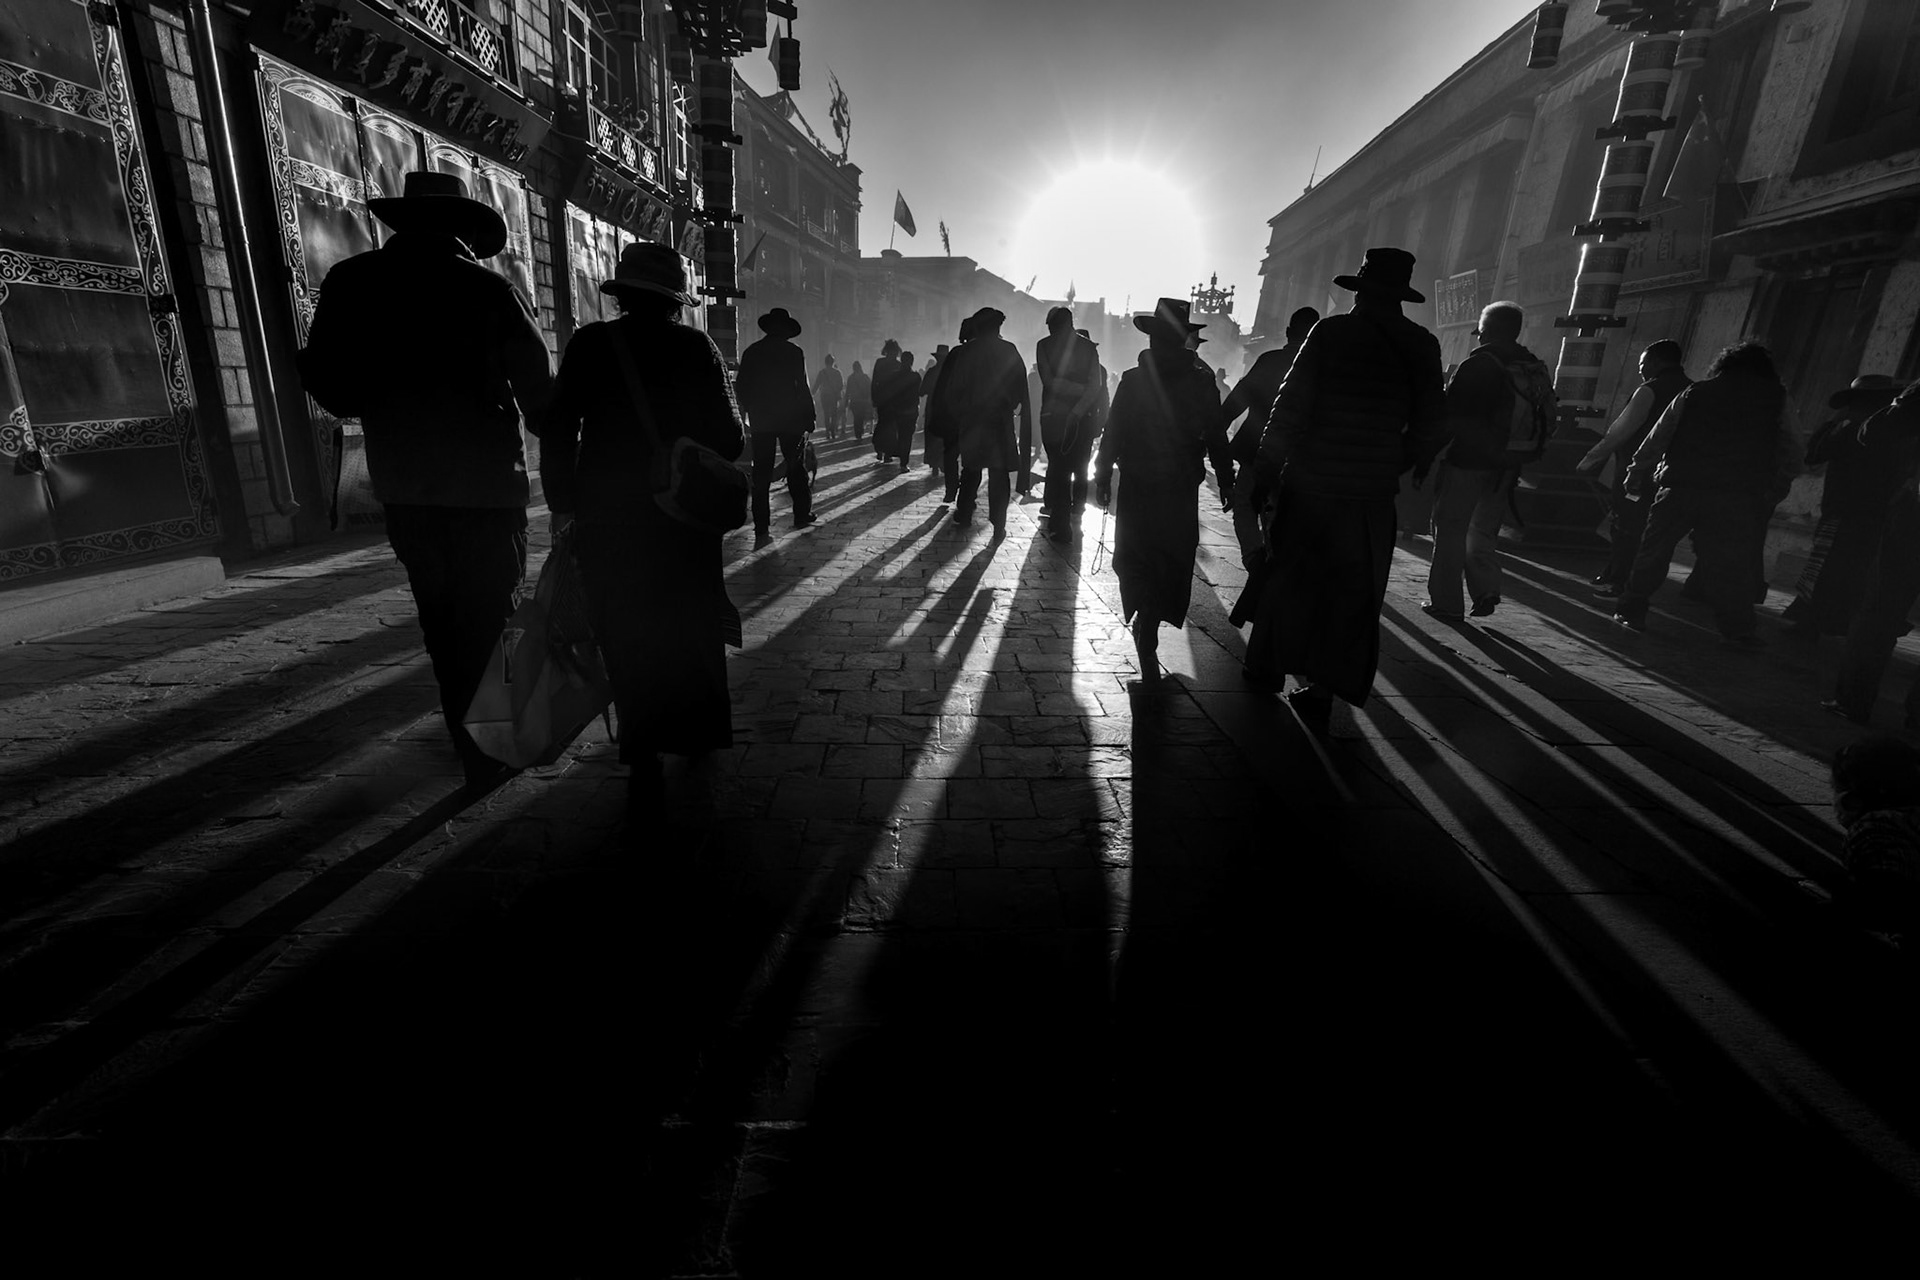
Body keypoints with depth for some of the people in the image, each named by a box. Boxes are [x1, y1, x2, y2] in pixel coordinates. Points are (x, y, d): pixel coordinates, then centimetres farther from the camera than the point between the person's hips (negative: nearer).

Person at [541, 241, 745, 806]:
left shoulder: (590, 344, -2)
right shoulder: (697, 347, -3)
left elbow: (558, 433, -4)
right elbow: (729, 438, -5)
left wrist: (563, 501, 5)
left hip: (606, 519, 0)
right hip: (686, 516, 1)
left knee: (626, 637, 6)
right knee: (691, 629, 16)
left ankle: (644, 758, 3)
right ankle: (698, 733, 30)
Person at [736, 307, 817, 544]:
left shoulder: (751, 352, 5)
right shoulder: (793, 352, -5)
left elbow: (742, 388, 7)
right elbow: (803, 387, -8)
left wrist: (743, 418, 14)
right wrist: (810, 416, -2)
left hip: (760, 420, 2)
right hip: (790, 418, -2)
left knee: (761, 474, 1)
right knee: (796, 468, 12)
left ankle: (761, 530, -2)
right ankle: (802, 515, 19)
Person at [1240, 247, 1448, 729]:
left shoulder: (1331, 332, -6)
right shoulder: (1422, 346, 3)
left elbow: (1290, 407, -10)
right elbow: (1431, 430, 5)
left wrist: (1268, 470, -2)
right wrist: (1392, 469, 18)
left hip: (1311, 482, -2)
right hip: (1373, 494, 2)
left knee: (1292, 579, 14)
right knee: (1352, 591, 10)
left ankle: (1272, 665, 25)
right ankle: (1321, 690, 11)